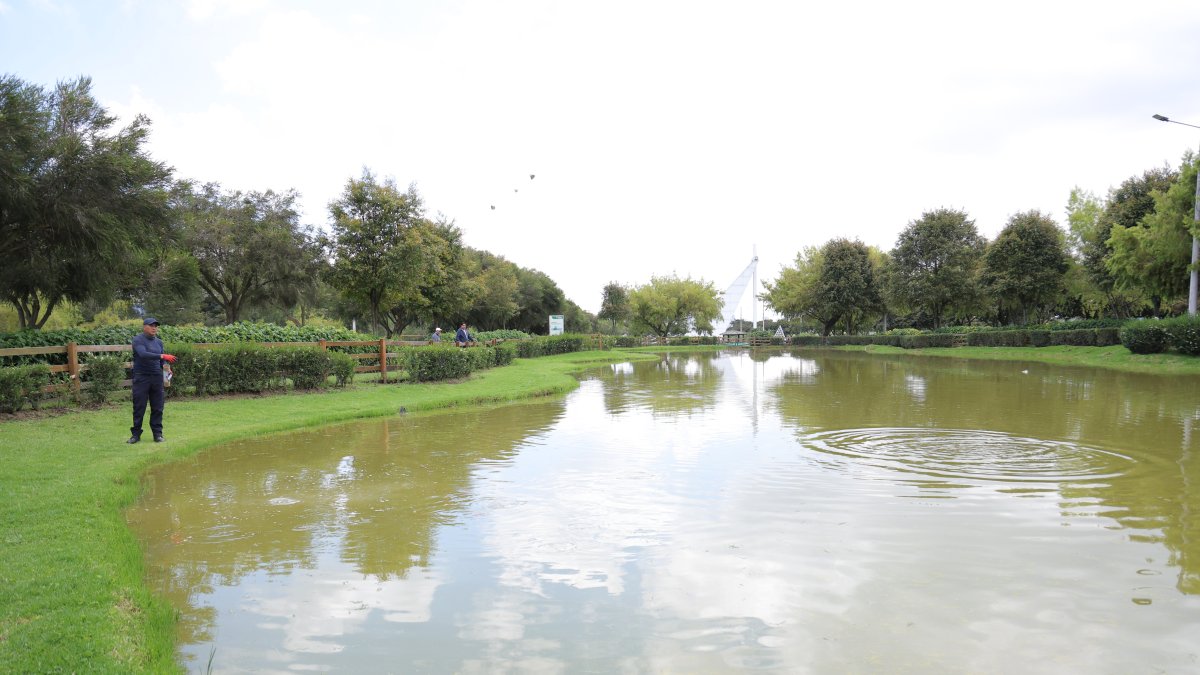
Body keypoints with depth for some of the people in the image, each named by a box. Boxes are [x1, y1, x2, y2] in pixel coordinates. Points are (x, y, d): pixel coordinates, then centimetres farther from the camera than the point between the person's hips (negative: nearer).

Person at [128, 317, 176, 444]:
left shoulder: (159, 342, 13)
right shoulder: (138, 340, -6)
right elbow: (143, 354, -24)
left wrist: (166, 367, -1)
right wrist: (162, 356, -32)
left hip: (157, 377, 5)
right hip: (141, 377, -5)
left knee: (157, 407, 5)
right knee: (139, 407, -1)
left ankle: (157, 433, 11)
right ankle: (136, 434, 8)